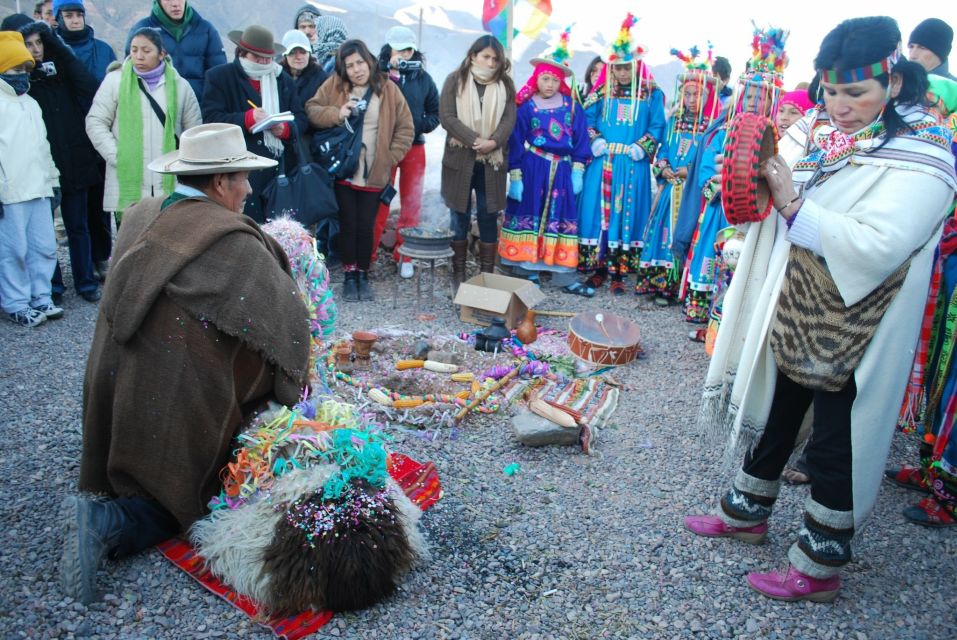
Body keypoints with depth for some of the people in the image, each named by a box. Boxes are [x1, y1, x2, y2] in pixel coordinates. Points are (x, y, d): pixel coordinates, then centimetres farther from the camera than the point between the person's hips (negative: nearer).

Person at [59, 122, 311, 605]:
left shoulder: (140, 216, 1)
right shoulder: (233, 243, -20)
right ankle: (106, 523, -11)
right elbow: (289, 317, -17)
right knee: (187, 493, 11)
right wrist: (294, 385, 1)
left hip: (112, 391, 8)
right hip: (178, 403, -7)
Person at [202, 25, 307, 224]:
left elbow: (301, 118, 13)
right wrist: (247, 119, -17)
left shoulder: (284, 79, 19)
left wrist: (285, 129, -9)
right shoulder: (219, 77, 6)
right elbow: (210, 119, -5)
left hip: (282, 168, 4)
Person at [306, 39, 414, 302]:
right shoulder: (334, 85, 1)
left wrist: (390, 158, -5)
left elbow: (406, 129, 3)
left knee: (366, 227, 4)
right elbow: (311, 109, 1)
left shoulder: (388, 89, 0)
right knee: (348, 225, 5)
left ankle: (363, 275, 19)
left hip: (373, 173, 0)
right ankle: (349, 276, 18)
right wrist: (336, 114, -16)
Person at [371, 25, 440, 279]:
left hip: (415, 147, 3)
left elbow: (435, 112, 9)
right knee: (379, 202, 2)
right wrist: (392, 78, -17)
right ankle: (368, 254, 11)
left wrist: (422, 125, -9)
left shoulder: (423, 78, 5)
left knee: (411, 203, 8)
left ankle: (404, 256, 20)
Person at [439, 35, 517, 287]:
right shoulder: (456, 80, 2)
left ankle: (487, 273, 13)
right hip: (460, 159, -2)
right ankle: (459, 272, 16)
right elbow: (447, 117, -8)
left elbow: (509, 119, -1)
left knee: (489, 217, 4)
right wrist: (475, 140, -18)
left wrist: (493, 142, -19)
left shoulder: (505, 85, 9)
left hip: (491, 161, 2)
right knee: (460, 217, 5)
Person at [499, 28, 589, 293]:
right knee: (530, 217, 3)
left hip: (562, 169, 2)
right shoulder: (526, 107, -2)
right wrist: (515, 177, -7)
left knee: (562, 219, 5)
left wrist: (577, 171, 1)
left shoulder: (572, 106, 5)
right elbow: (516, 143, -2)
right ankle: (527, 270, 15)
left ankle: (563, 275, 11)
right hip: (532, 168, -2)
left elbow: (580, 139, 7)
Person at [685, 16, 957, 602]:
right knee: (774, 414, 20)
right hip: (792, 312, 7)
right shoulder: (818, 130, 3)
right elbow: (767, 203, 10)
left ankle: (820, 565, 24)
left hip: (853, 331, -6)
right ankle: (749, 511, 42)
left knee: (835, 443, 6)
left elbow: (876, 248, -29)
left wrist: (795, 205, -30)